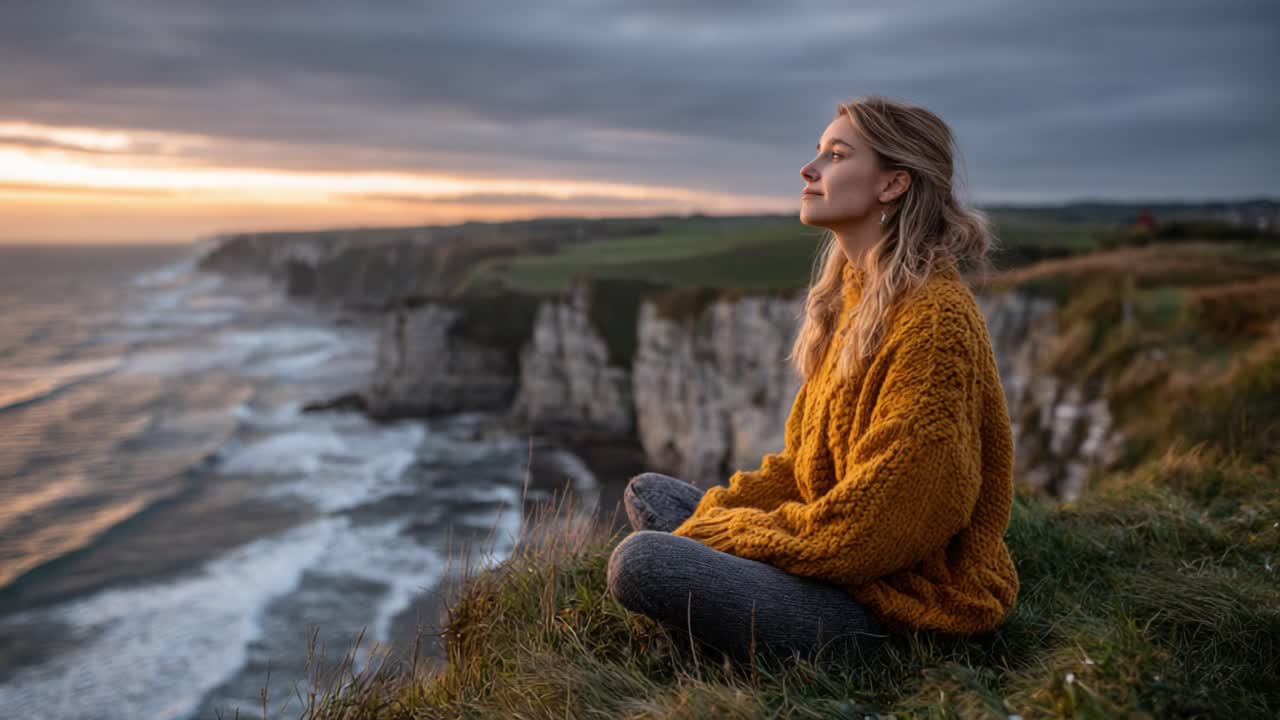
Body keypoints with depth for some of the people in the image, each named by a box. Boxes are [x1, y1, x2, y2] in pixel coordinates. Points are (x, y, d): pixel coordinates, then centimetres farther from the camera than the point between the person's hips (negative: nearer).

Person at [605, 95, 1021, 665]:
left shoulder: (934, 319, -20)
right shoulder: (849, 297, 10)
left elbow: (870, 523, -22)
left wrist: (713, 532, -14)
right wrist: (710, 514, 0)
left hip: (887, 602, -9)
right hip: (837, 558, 9)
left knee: (640, 561, -24)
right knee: (646, 491, 14)